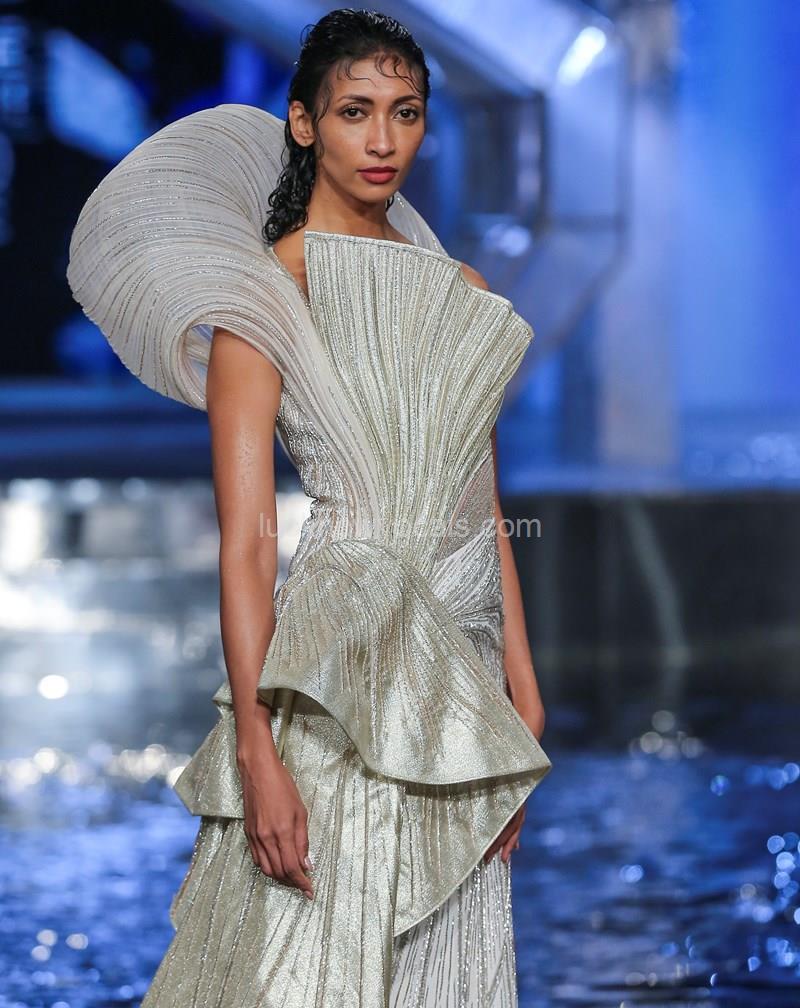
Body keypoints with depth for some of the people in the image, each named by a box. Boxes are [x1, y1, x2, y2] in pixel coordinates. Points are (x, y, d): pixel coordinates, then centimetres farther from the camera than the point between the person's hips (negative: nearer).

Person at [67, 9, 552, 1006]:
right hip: (342, 664, -6)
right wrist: (256, 749, -19)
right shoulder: (266, 295, -4)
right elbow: (246, 542, -11)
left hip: (461, 667, 6)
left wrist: (525, 698, 10)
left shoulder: (458, 291, 15)